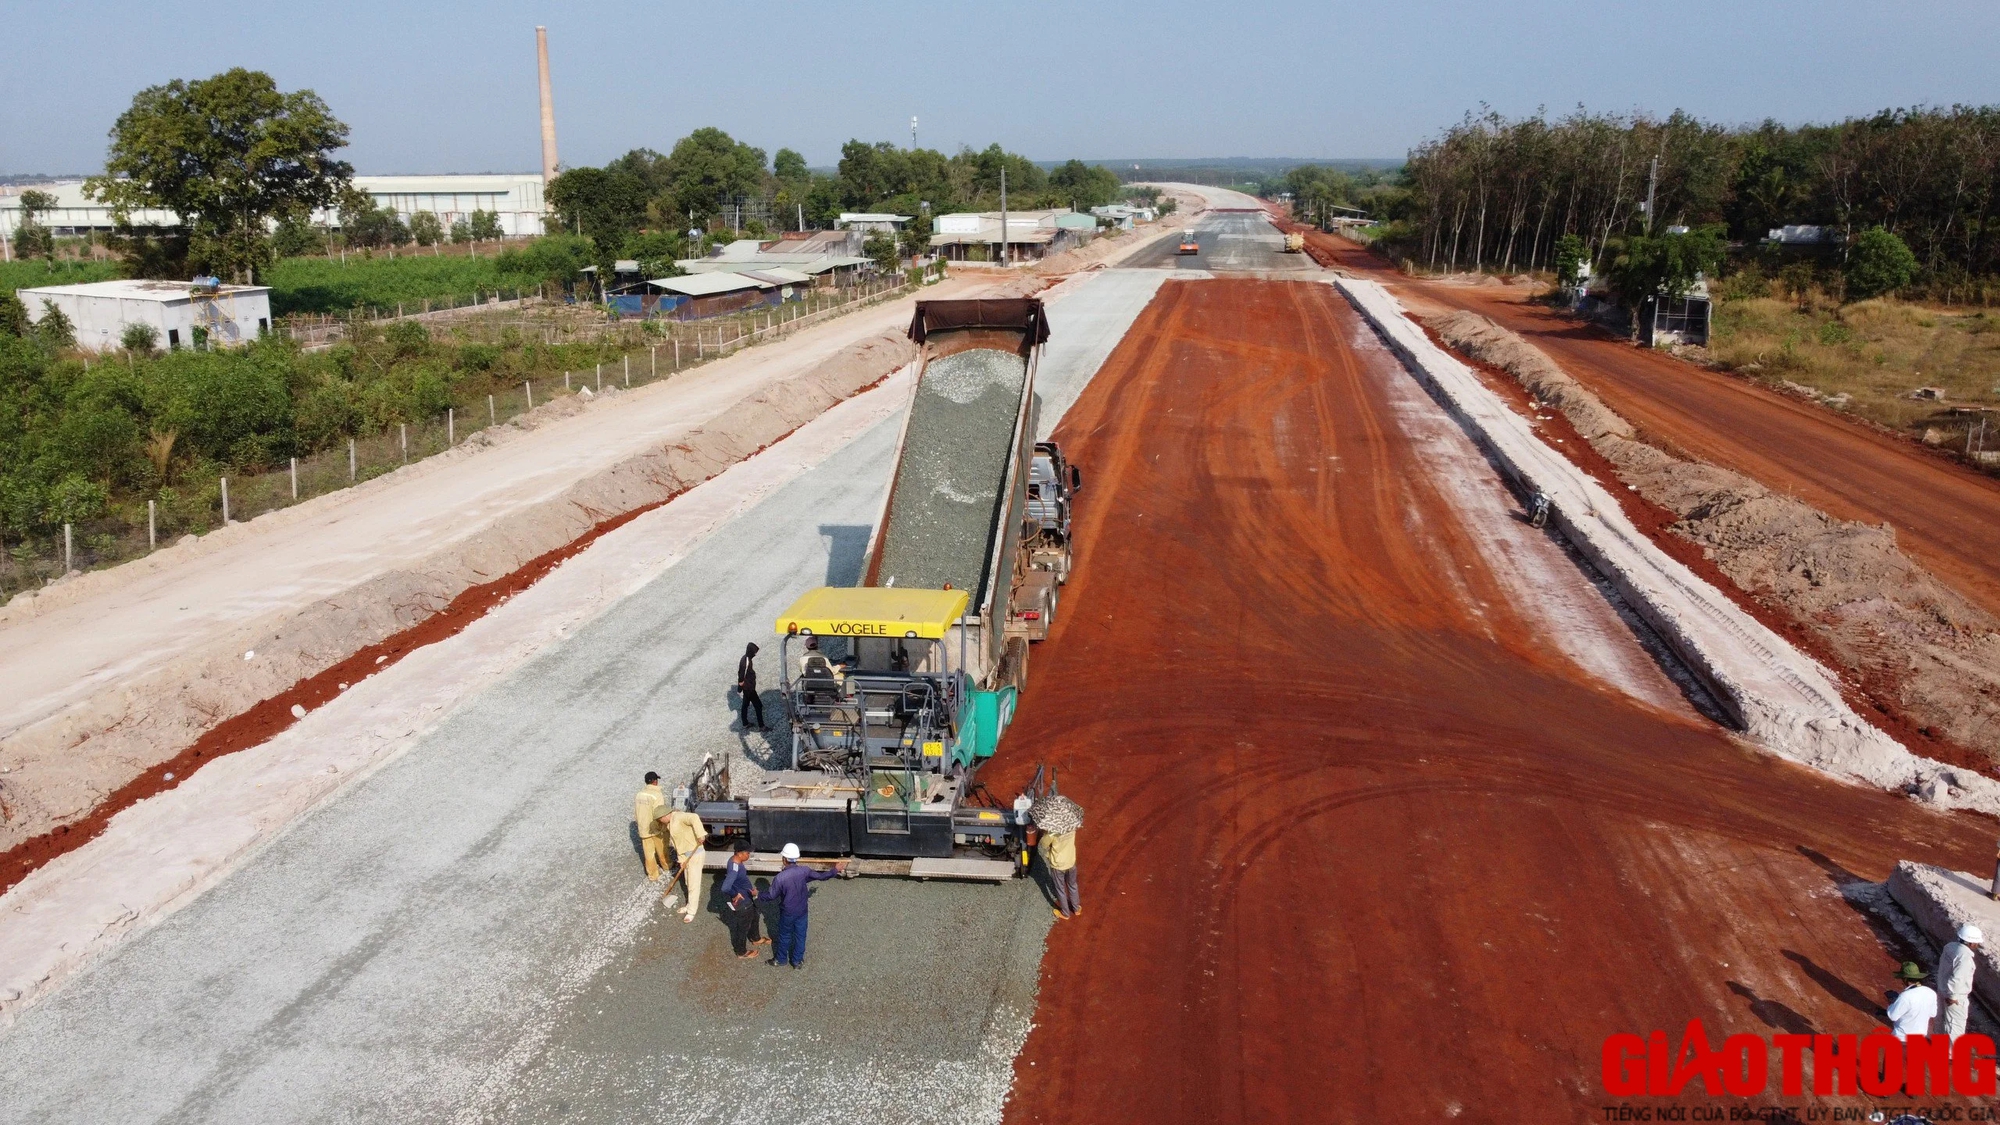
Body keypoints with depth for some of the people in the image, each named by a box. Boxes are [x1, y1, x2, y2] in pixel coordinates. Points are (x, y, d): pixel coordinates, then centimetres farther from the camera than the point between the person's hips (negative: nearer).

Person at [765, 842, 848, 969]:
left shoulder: (780, 877, -29)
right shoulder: (804, 871, -18)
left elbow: (772, 895, -14)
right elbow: (821, 876, -4)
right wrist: (835, 870, 12)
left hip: (787, 912, -3)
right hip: (801, 910, 3)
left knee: (785, 935, 20)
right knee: (800, 935, 20)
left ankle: (781, 959, 39)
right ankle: (797, 960, 34)